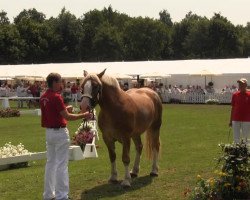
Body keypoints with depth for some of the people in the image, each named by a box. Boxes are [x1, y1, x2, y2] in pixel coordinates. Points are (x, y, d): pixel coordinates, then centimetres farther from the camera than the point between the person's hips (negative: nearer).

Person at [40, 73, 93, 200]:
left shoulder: (43, 98, 7)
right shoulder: (56, 97, -18)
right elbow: (67, 117, -19)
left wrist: (65, 109, 17)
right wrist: (84, 115, -12)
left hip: (49, 132, 9)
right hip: (60, 132, -9)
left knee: (50, 163, 15)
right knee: (61, 165, -3)